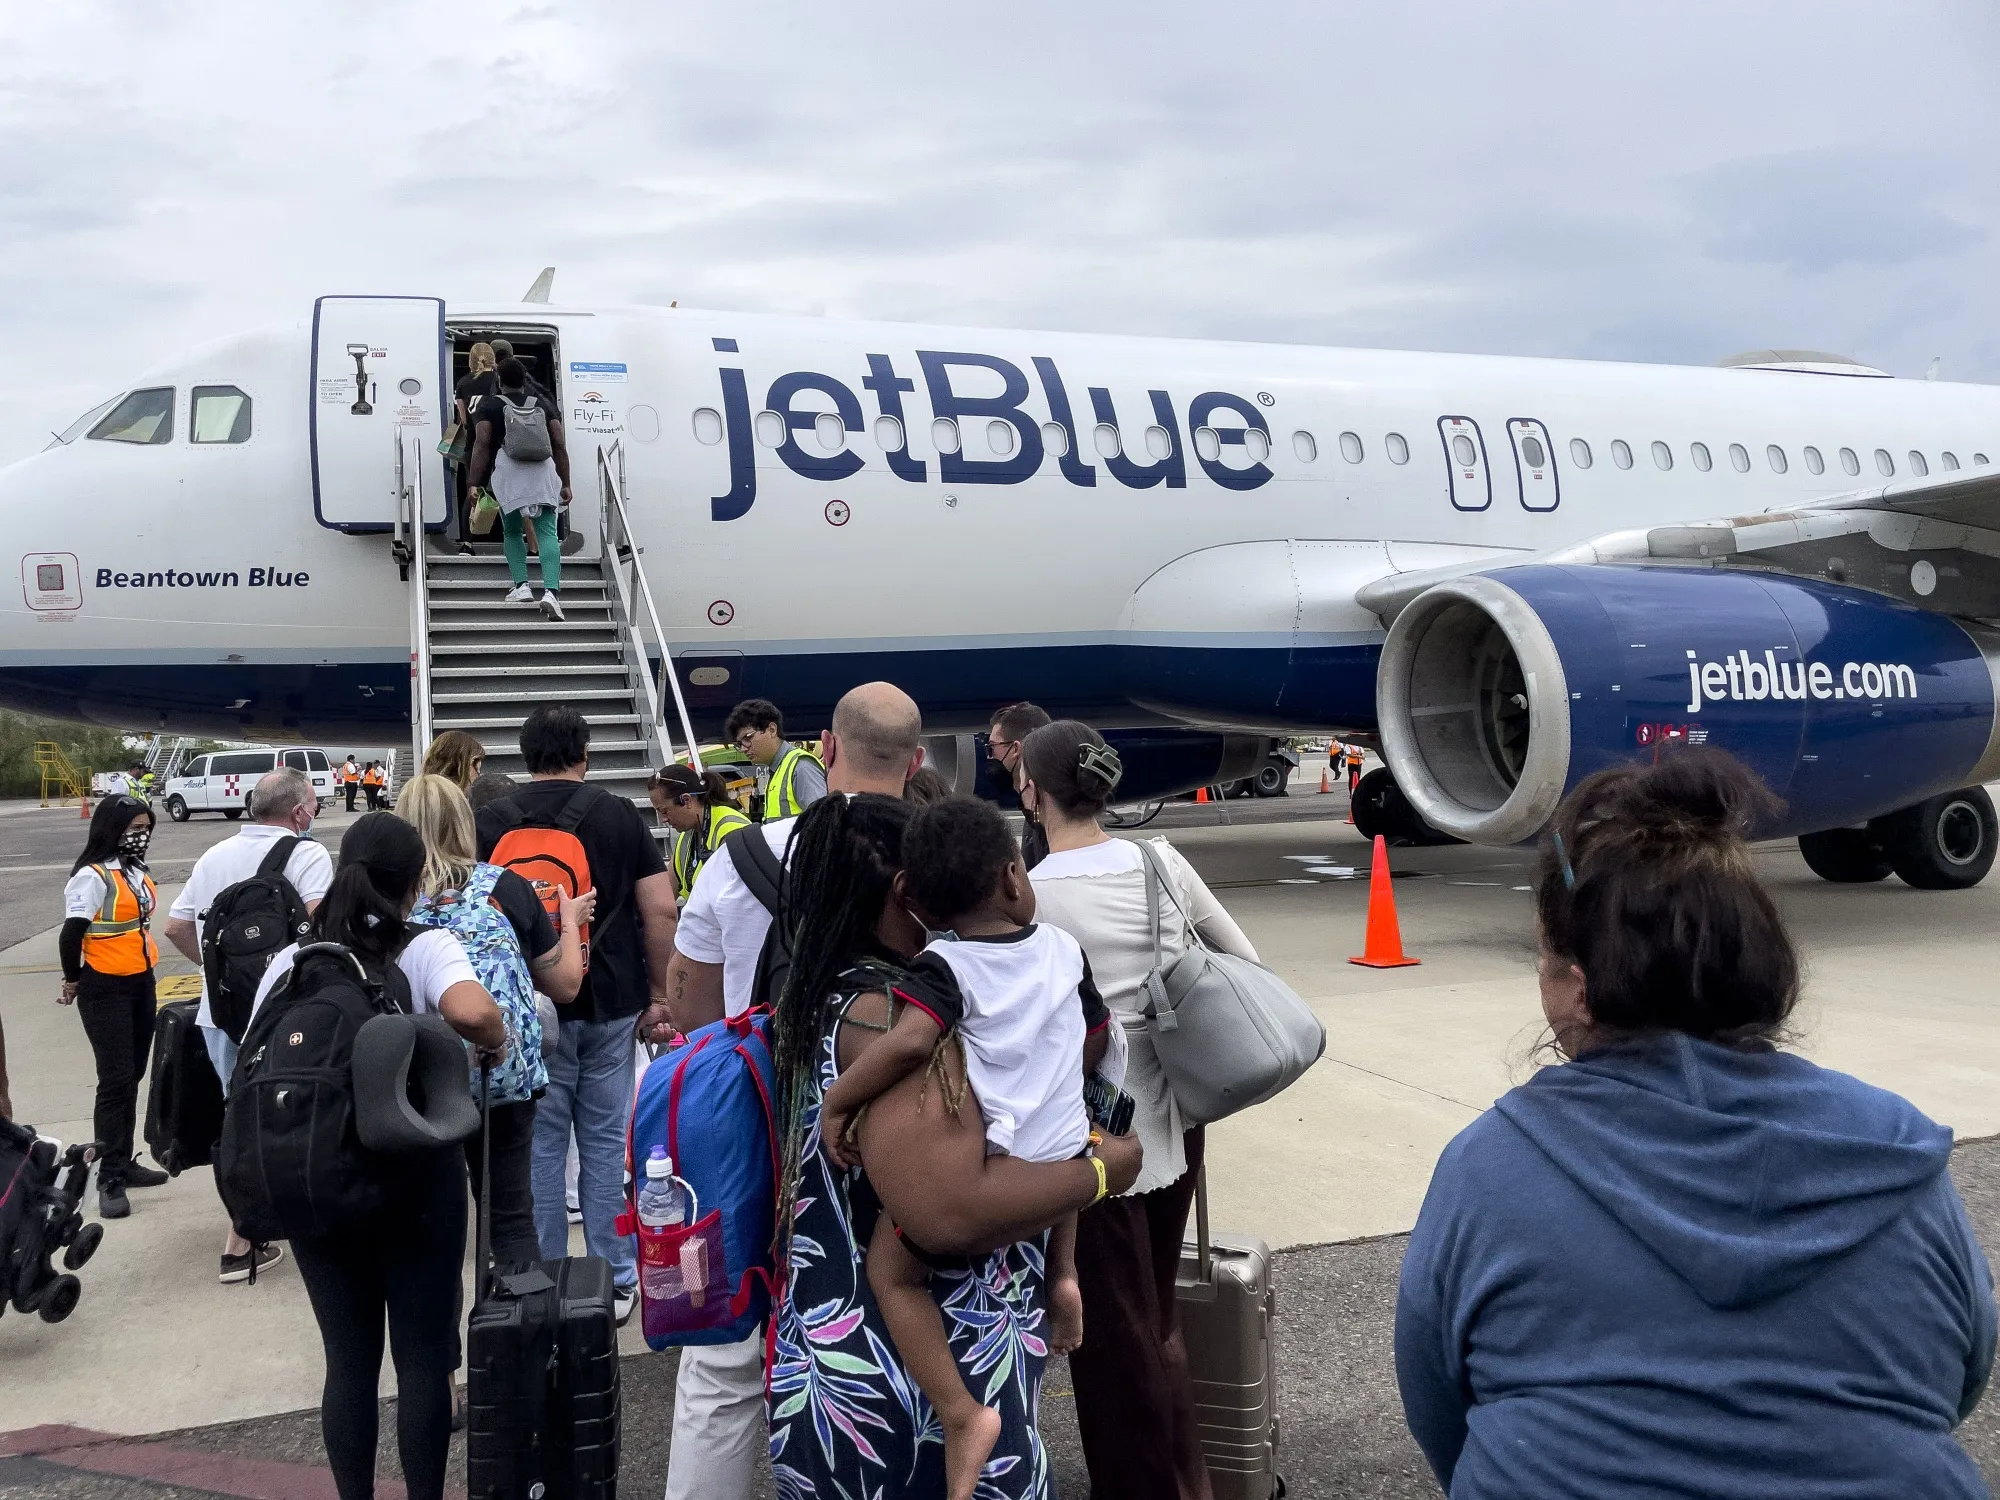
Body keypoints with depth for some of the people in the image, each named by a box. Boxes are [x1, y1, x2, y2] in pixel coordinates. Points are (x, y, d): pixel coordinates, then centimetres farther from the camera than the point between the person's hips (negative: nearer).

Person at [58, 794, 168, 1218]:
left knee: (133, 1076, 14)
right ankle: (110, 1179, -3)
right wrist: (73, 981, -5)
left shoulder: (136, 870, 8)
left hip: (141, 984, 8)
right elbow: (71, 935, -18)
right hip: (106, 991, -8)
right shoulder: (92, 876, -17)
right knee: (115, 1080, -8)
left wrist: (144, 964, 11)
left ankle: (125, 1163, 25)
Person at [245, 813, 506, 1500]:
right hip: (417, 1177, -3)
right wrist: (496, 1041, -8)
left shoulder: (290, 962, 2)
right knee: (423, 1356, 9)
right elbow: (471, 1010, -29)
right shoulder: (425, 948, -9)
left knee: (348, 1360, 13)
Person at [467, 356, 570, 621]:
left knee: (511, 531, 17)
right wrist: (566, 484, 15)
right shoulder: (544, 404, 20)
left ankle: (521, 586, 4)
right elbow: (560, 445, 13)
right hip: (544, 470, 1)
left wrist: (475, 484, 1)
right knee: (547, 532, -4)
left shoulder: (488, 405, 14)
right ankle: (551, 591, -22)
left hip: (508, 471, -1)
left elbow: (482, 444, 3)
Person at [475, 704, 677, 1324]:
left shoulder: (492, 821, -1)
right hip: (611, 1002, 1)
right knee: (606, 1142, 10)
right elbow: (661, 910, -3)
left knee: (539, 1144, 8)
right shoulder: (621, 816, 0)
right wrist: (660, 989, 8)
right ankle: (616, 1280, 17)